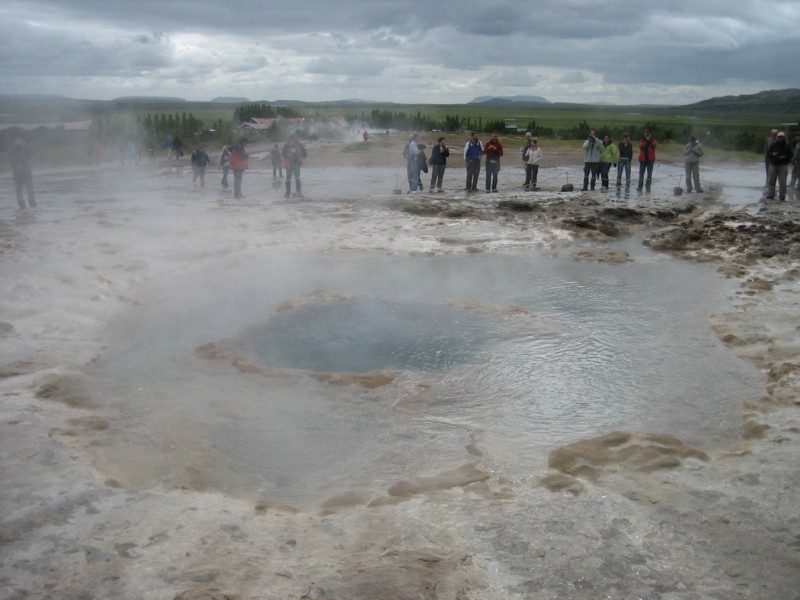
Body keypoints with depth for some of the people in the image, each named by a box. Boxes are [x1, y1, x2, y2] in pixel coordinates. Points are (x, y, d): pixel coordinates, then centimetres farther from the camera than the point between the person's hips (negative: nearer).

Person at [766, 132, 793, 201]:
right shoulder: (773, 144, 4)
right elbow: (769, 153, 9)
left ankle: (782, 197, 3)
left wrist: (784, 157, -16)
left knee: (782, 182, -3)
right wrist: (773, 154, -12)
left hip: (783, 165, -2)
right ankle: (770, 196, 10)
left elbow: (790, 155, 2)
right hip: (773, 165, 2)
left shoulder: (787, 145, 0)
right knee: (771, 181, 2)